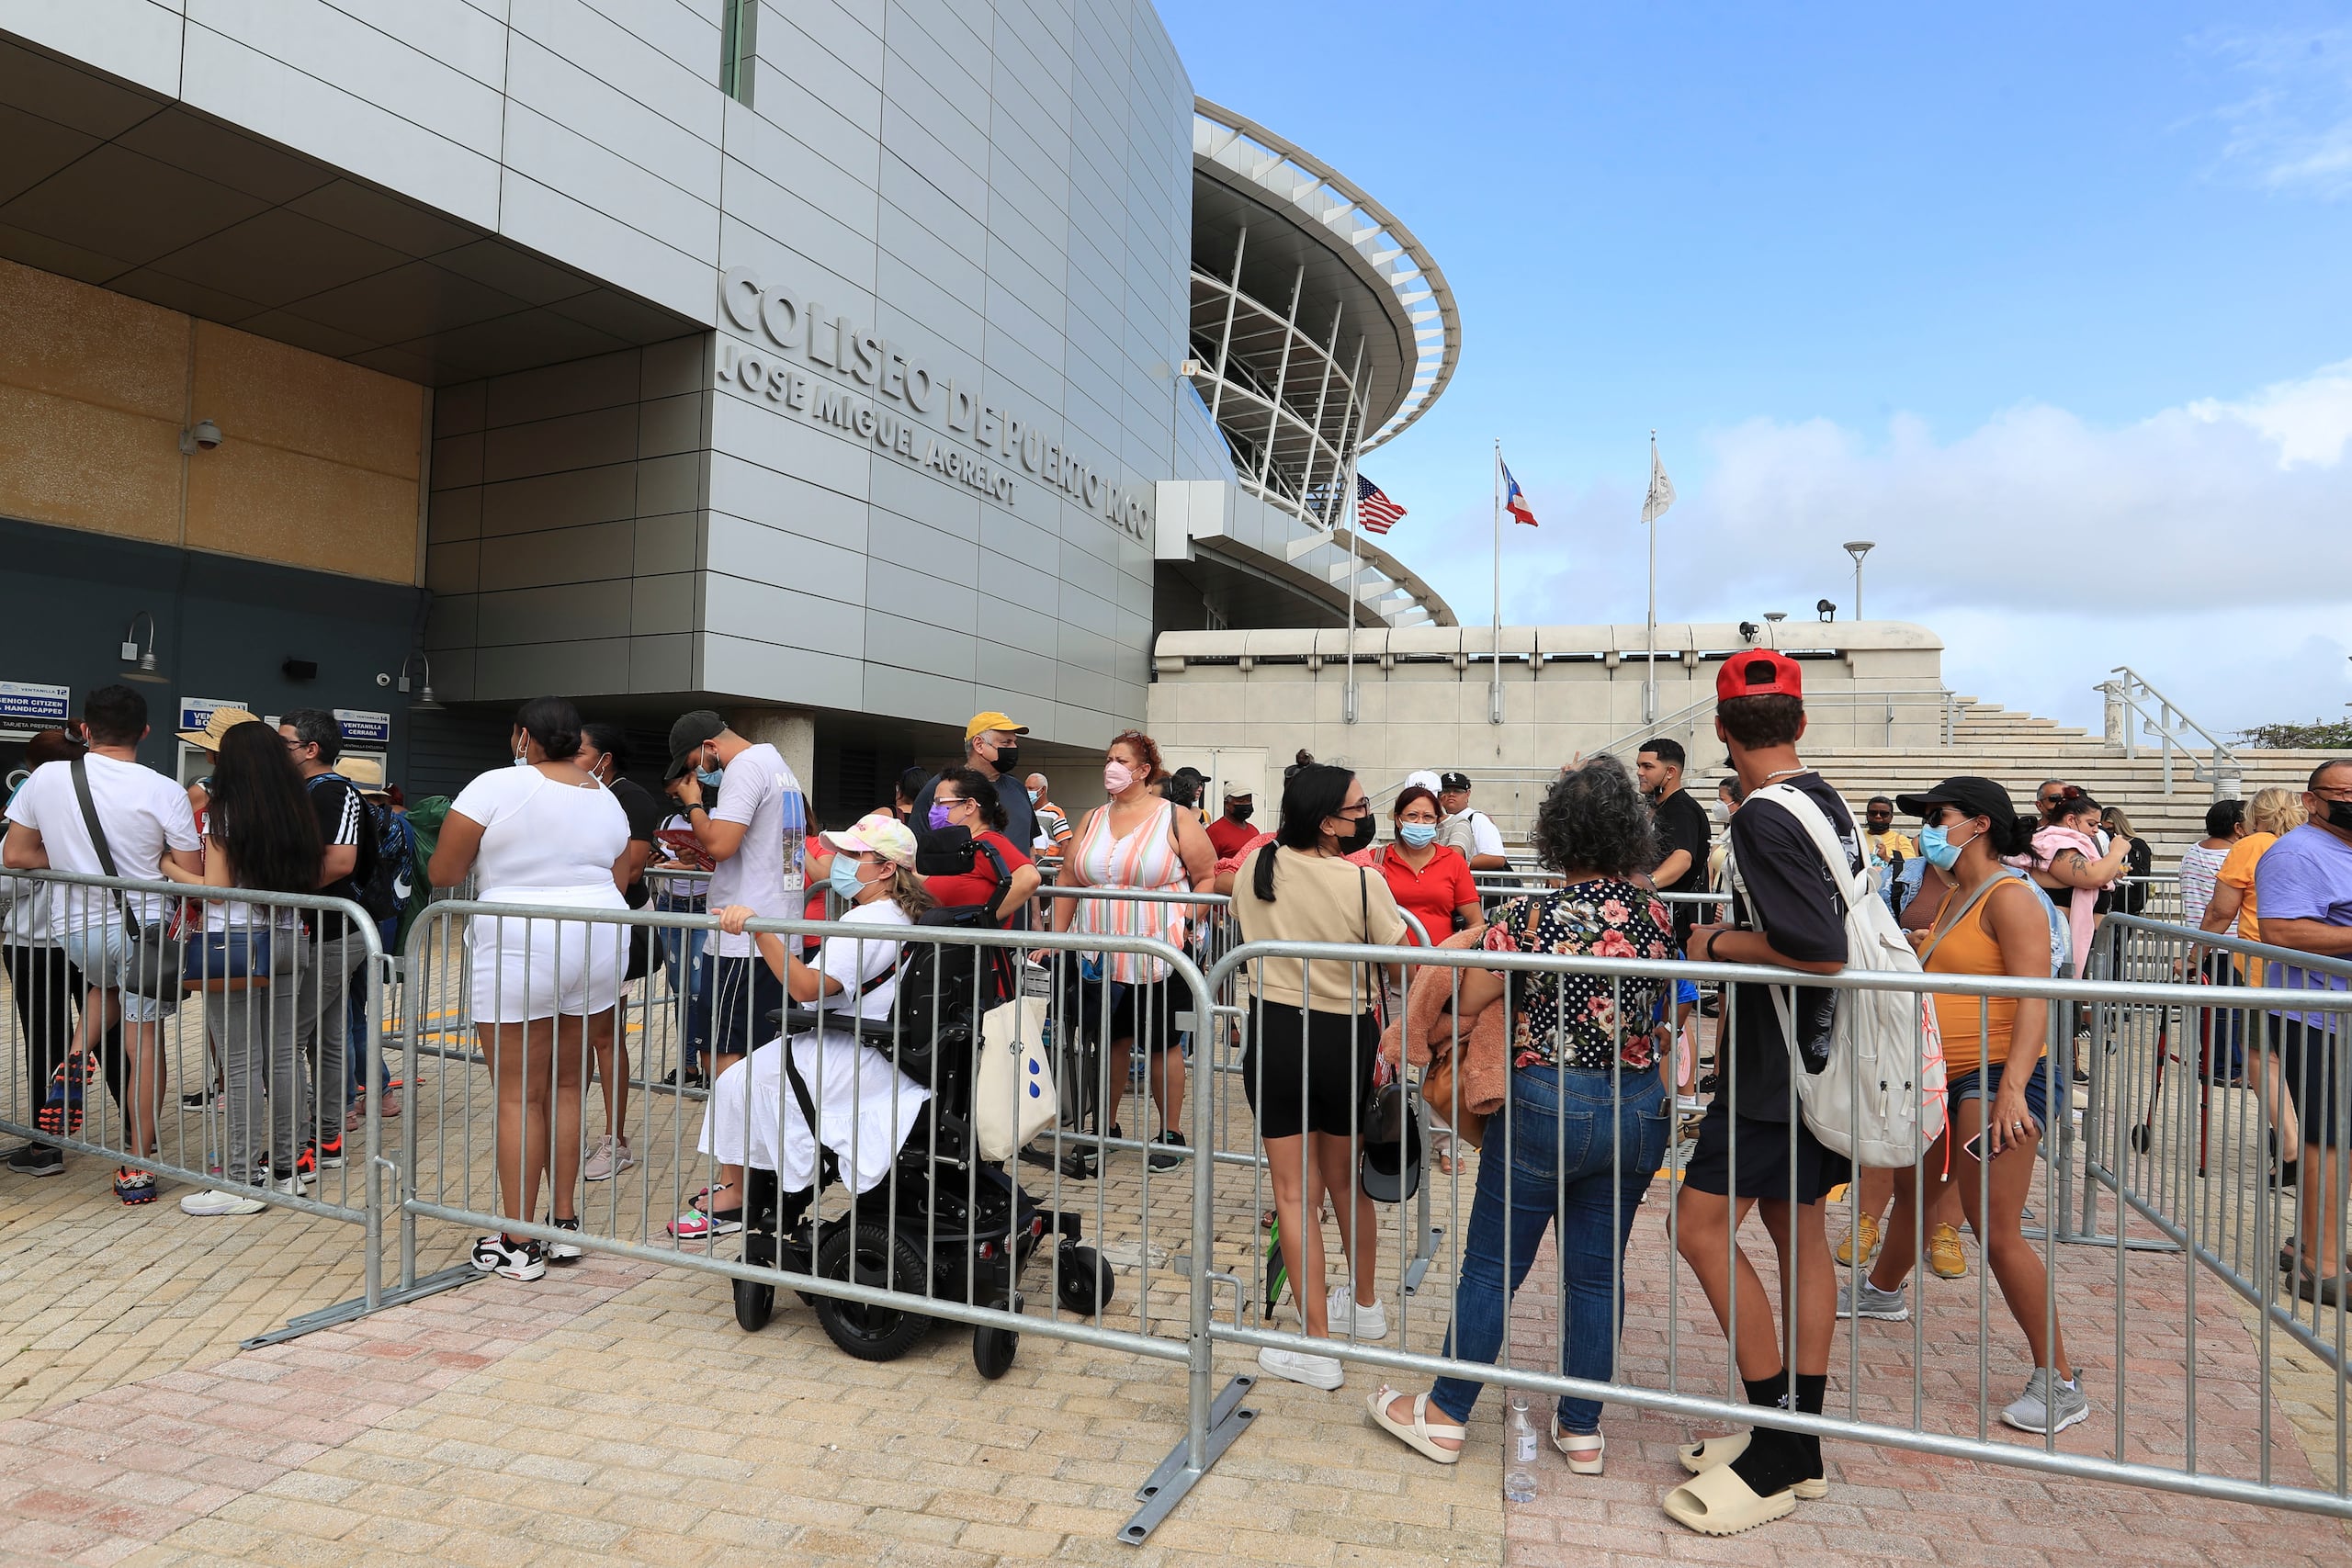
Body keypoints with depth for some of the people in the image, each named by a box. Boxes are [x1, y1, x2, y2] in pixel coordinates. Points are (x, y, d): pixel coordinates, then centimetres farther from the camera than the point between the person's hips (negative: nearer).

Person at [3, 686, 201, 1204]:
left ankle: (76, 1056, 12)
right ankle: (137, 1166, 6)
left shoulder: (46, 777, -2)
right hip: (142, 926, -3)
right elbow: (191, 874, -10)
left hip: (75, 930, 4)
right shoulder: (165, 791, -12)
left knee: (109, 982, 37)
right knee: (144, 1040, 3)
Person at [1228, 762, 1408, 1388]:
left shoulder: (1258, 866, -3)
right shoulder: (1363, 883, -16)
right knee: (1348, 1180, 21)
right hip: (1345, 1038, 0)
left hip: (1274, 1034, 1)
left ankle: (1317, 1348, 12)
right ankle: (1364, 1305, 42)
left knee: (1296, 1191, 8)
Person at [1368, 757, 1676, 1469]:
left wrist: (1484, 940, 4)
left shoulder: (1531, 915, -16)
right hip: (1638, 1109, 5)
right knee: (1598, 1271, 16)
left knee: (1491, 1266, 8)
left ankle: (1443, 1416, 21)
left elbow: (1465, 1003, -13)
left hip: (1546, 1104, -5)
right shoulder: (1654, 914, -1)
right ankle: (1583, 1429, 29)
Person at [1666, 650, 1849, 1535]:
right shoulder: (1828, 804, 9)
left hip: (1773, 1065, -10)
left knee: (1703, 1228, -5)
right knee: (1798, 1230, 14)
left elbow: (1821, 951, -27)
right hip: (1818, 1056, 10)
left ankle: (1775, 1456, 5)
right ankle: (1801, 1446, 25)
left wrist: (1719, 945, -14)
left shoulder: (1763, 818, -19)